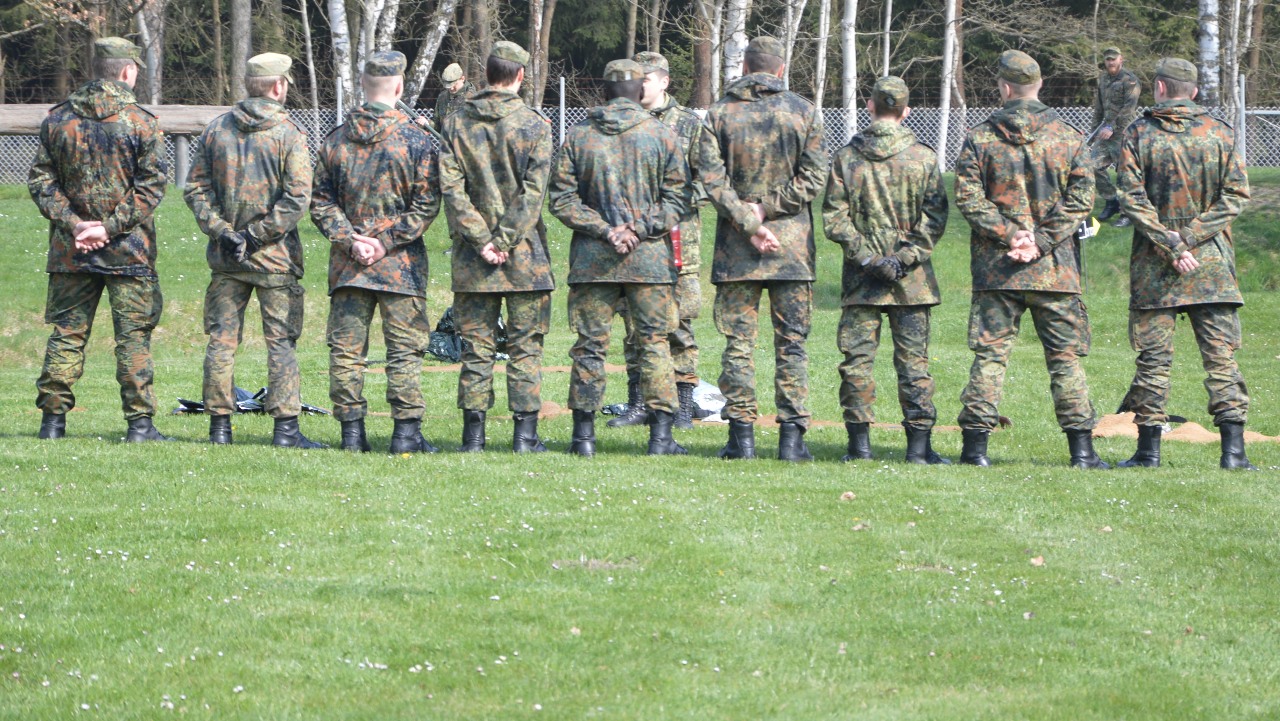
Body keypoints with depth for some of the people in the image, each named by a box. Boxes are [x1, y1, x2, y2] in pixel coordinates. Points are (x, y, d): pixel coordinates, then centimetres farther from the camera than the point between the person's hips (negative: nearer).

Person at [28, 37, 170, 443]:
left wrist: (72, 223, -4)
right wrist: (110, 226, -10)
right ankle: (139, 423, 1)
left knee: (67, 332, 9)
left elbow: (40, 180, 2)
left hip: (70, 251, 3)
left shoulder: (58, 119, 5)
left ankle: (53, 420, 9)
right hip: (128, 251, -3)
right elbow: (151, 186, -10)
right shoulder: (141, 123, -5)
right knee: (133, 334, 2)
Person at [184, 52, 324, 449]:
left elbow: (195, 188, 3)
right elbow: (297, 197, -14)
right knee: (281, 340, 0)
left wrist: (222, 231, -3)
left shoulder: (216, 129, 5)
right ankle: (286, 427, -4)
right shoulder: (288, 134, -7)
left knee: (222, 338, 8)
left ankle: (219, 425, 8)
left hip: (225, 254, 4)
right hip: (274, 256, -4)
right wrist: (256, 235, -10)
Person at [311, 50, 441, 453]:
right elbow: (426, 205, -9)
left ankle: (351, 431, 5)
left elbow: (321, 202, 4)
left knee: (346, 347, 7)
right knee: (404, 348, 2)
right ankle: (406, 432, -1)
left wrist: (349, 240, -2)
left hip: (347, 264, 3)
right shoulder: (415, 139, -5)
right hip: (401, 265, -3)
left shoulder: (336, 139, 6)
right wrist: (387, 241, -8)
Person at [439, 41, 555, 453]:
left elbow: (451, 188, -4)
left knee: (476, 346, 6)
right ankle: (525, 434, 1)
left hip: (472, 255, 2)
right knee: (525, 345, 3)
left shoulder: (456, 124, 3)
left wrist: (481, 239, -6)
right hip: (524, 255, -2)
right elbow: (533, 192, -10)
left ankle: (473, 433, 5)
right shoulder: (534, 126, -4)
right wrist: (505, 241, -8)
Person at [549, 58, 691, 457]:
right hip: (650, 258, -1)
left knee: (589, 344, 6)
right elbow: (676, 197, -2)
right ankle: (661, 435, 2)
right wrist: (640, 229, -5)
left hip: (591, 258, 1)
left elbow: (562, 200, -1)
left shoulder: (578, 136, 2)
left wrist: (603, 229, -5)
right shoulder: (662, 135, 0)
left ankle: (584, 435, 7)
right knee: (654, 342, 5)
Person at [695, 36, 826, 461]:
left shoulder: (719, 114, 2)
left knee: (739, 340, 4)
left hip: (735, 248, 0)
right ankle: (791, 436, 0)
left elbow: (712, 178, -7)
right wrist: (766, 210, -6)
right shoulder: (803, 112, 2)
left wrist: (747, 222, -8)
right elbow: (813, 178, -5)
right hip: (792, 242, 0)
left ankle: (741, 435, 1)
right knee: (791, 342, 4)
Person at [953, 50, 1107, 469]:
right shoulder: (1068, 138, 2)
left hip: (994, 266, 0)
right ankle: (1082, 448, 3)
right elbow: (1081, 198, -3)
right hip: (1056, 269, 0)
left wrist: (1008, 234, -7)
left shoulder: (980, 139, 1)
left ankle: (976, 444, 0)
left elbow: (968, 197, -6)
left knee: (990, 354, 4)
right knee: (1065, 355, 5)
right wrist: (1042, 240, -7)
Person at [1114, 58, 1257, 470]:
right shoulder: (1220, 134, 2)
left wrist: (1171, 245, -9)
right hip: (1213, 265, 1)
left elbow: (1133, 200, -8)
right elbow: (1235, 196, -3)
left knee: (1153, 358, 4)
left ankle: (1149, 449, 5)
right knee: (1221, 355, 1)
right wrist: (1189, 238, -5)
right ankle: (1233, 449, -6)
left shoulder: (1138, 135, -2)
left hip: (1153, 266, -1)